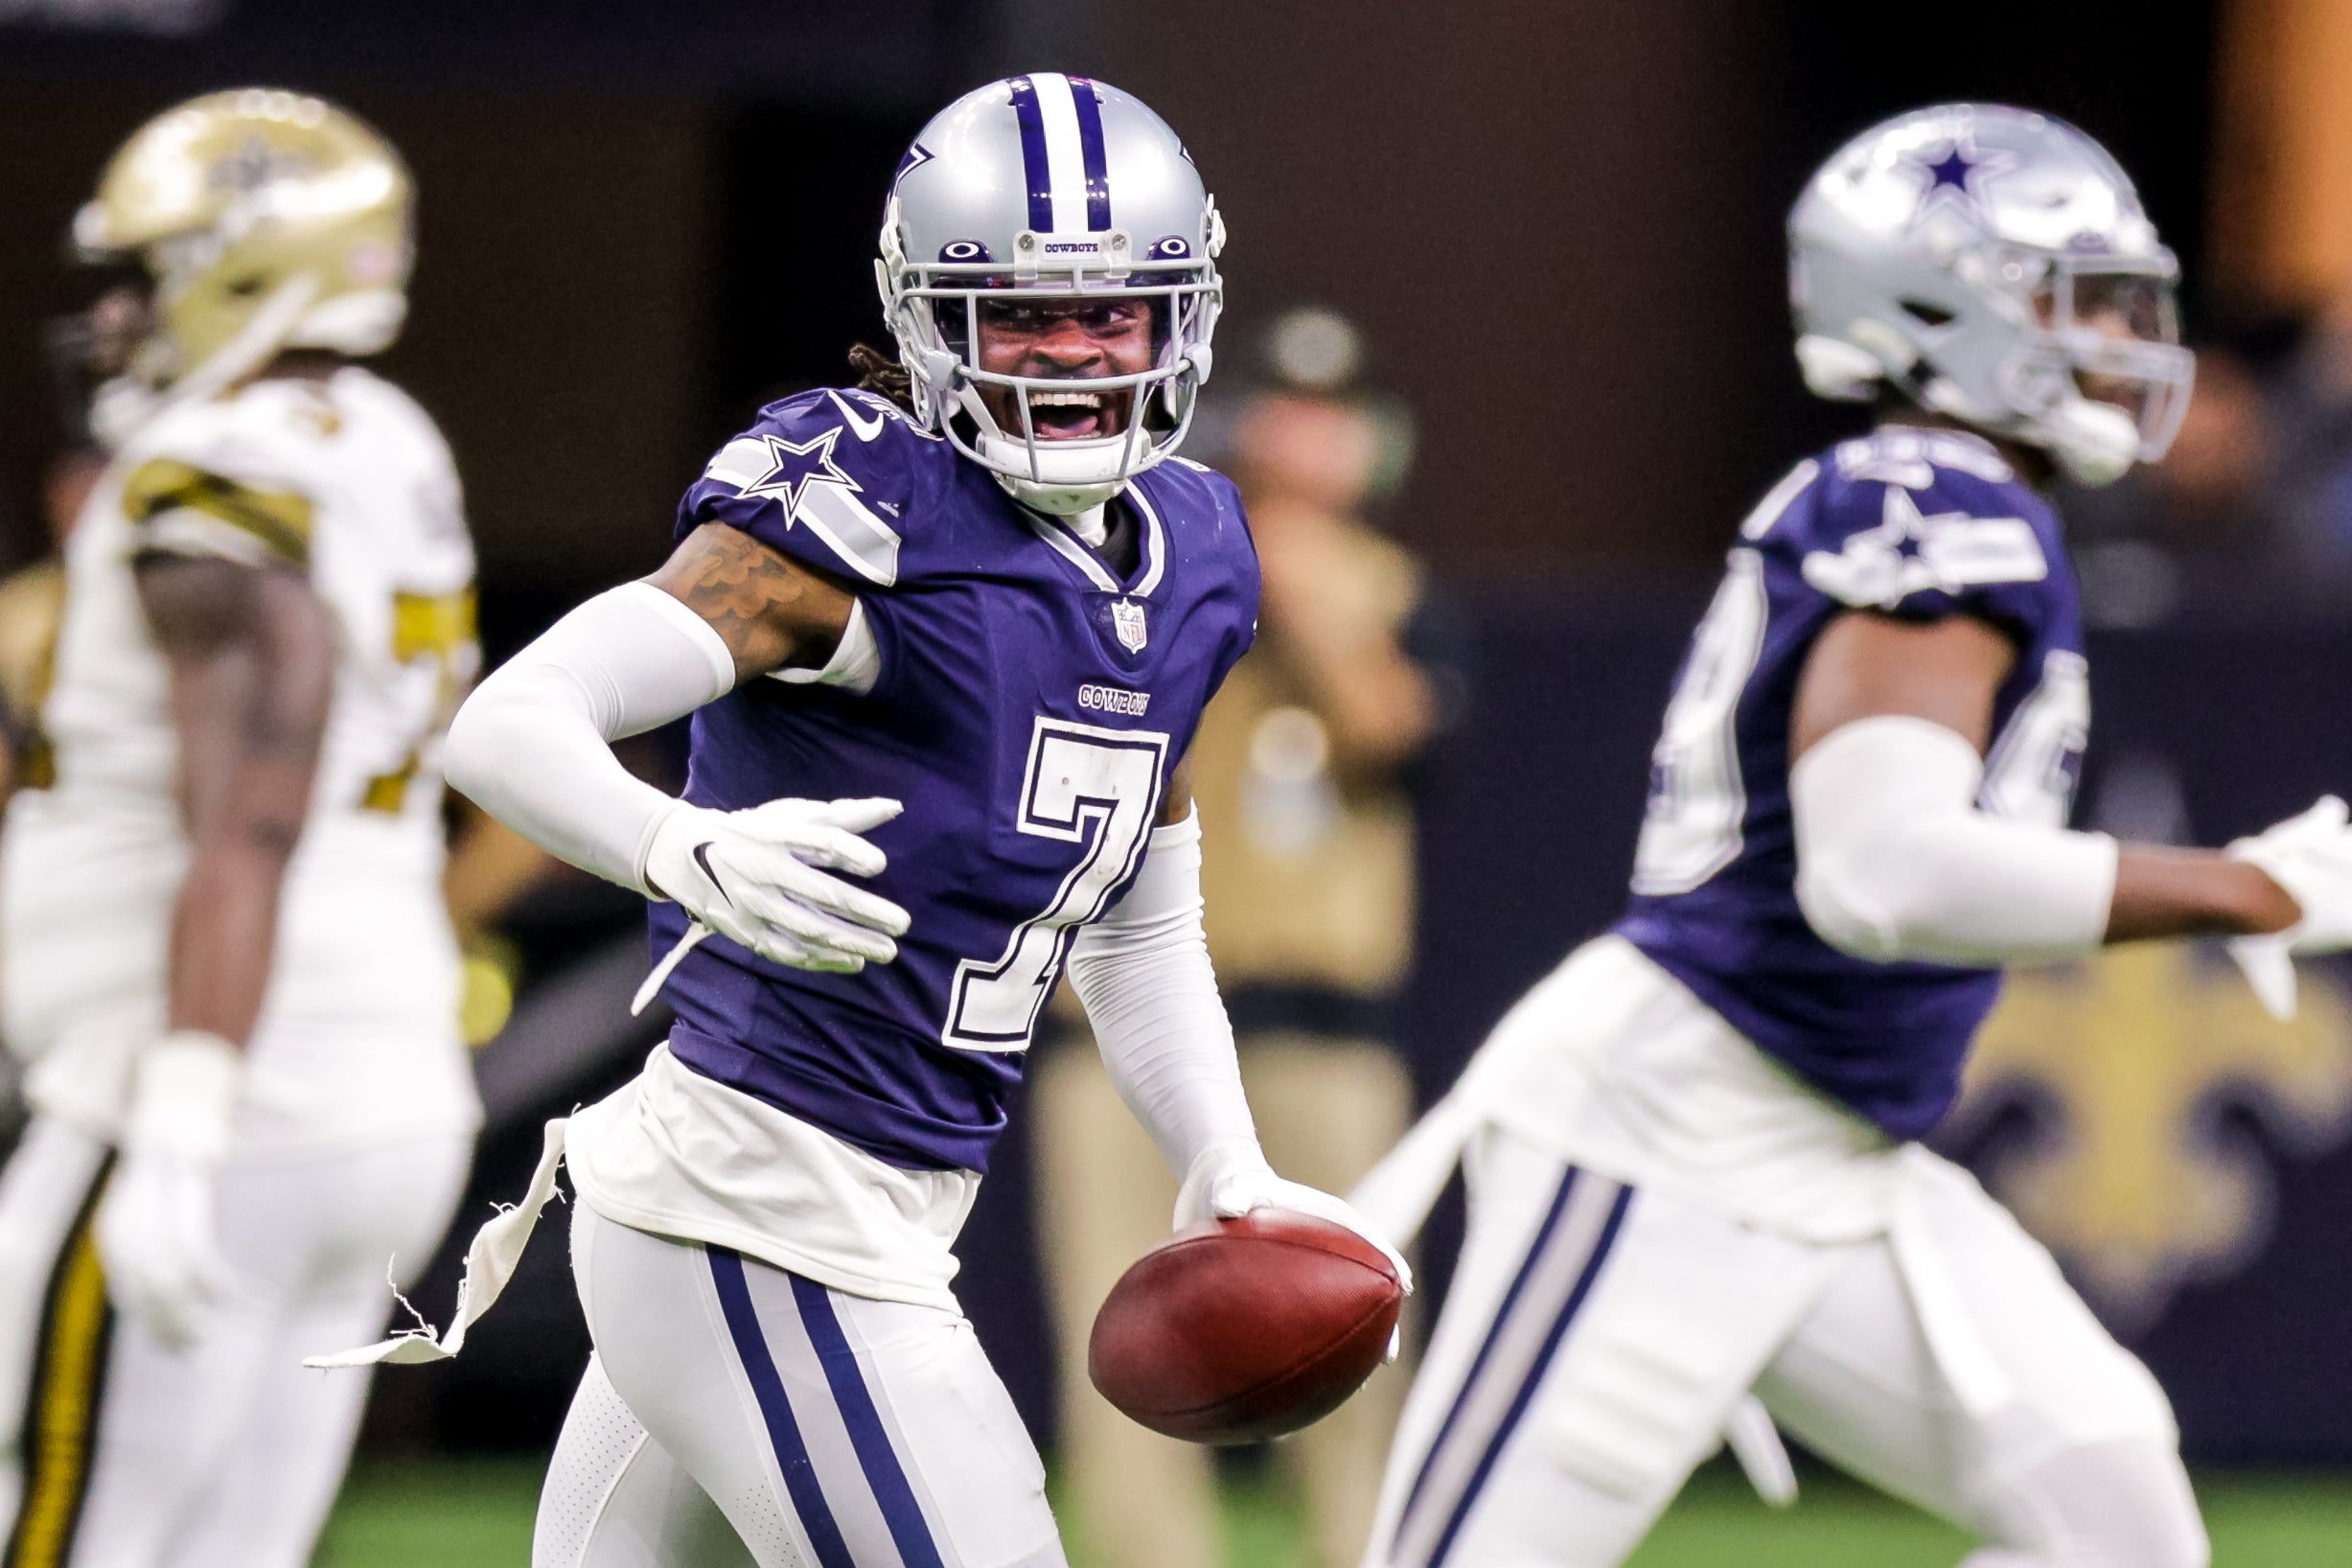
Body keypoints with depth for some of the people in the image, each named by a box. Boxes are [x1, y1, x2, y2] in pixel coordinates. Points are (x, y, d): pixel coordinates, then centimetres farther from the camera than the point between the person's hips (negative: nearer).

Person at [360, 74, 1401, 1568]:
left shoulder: (1187, 560, 12)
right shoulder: (858, 517, -13)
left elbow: (1143, 932, 24)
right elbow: (510, 724, -24)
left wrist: (1230, 1178, 10)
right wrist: (692, 853, -42)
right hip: (772, 1210, -9)